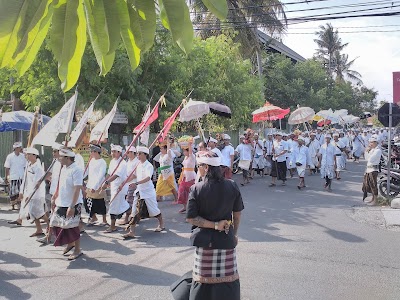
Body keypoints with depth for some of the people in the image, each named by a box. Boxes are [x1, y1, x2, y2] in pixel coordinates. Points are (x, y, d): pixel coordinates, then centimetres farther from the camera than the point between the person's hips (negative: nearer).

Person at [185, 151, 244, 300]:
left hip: (205, 240, -1)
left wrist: (213, 225, -12)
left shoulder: (197, 189, -13)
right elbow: (237, 213, 3)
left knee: (204, 278, 14)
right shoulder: (232, 186, -7)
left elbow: (191, 218, -15)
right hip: (226, 239, 2)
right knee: (228, 278, 13)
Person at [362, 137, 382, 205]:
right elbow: (366, 158, 16)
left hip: (373, 169, -9)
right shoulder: (371, 149, 15)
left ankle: (375, 200, 4)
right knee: (366, 184, 14)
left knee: (373, 185, -5)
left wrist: (367, 151, -9)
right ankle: (373, 199, 25)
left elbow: (370, 159, -20)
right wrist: (366, 151, 4)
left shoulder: (378, 150, -13)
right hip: (368, 169, 10)